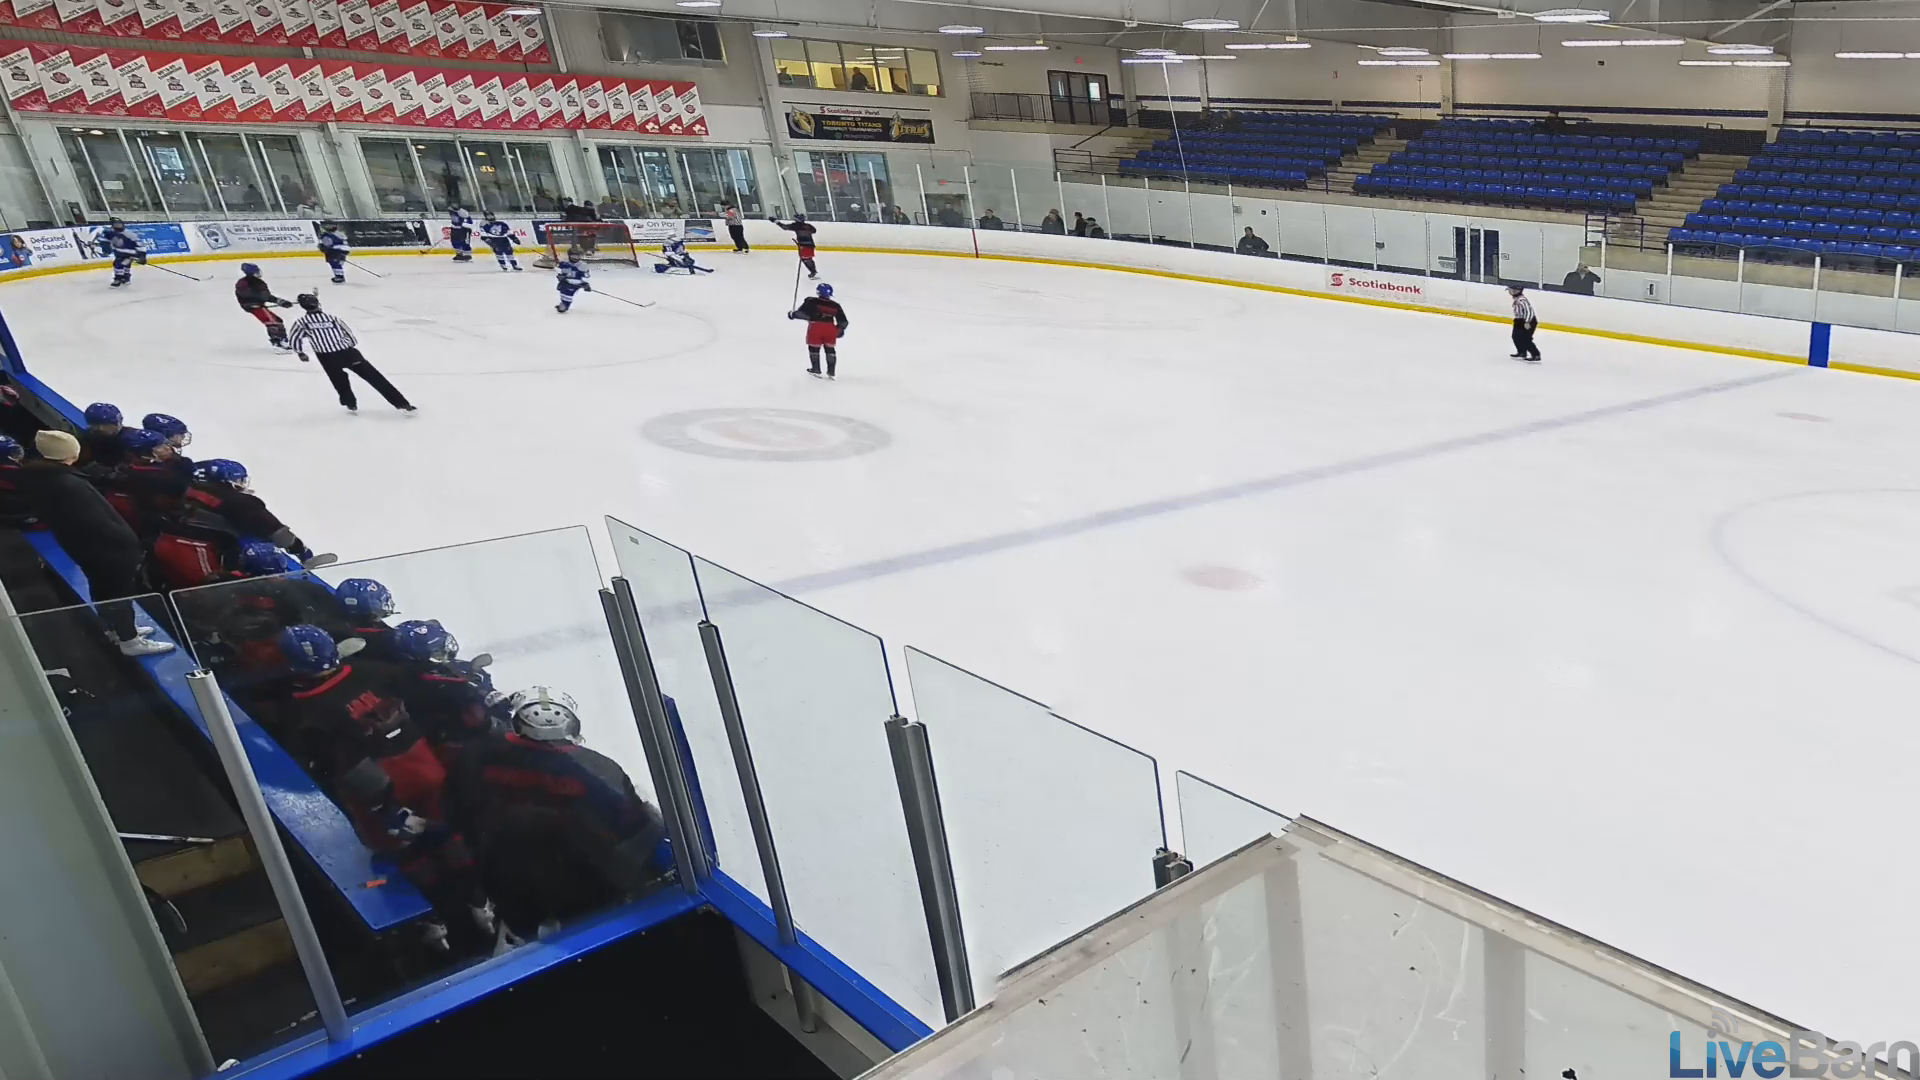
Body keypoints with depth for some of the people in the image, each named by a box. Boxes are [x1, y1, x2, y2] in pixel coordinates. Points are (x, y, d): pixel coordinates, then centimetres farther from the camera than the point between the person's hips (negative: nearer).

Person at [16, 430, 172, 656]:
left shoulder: (34, 478, -2)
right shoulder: (70, 485, -32)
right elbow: (98, 522, -30)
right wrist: (129, 544, -19)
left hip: (81, 546, 9)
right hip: (106, 548, -9)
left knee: (102, 589, 25)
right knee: (119, 592, 5)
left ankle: (116, 628, 42)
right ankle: (129, 641, 16)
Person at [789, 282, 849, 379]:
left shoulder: (812, 301, 0)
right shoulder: (835, 305, 12)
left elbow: (803, 312, -8)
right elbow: (843, 322, 14)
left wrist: (793, 314, 9)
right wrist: (841, 330, 31)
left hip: (815, 328, -3)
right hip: (830, 329, 3)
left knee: (814, 347, 14)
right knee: (829, 348, 18)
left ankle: (816, 369, 16)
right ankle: (831, 371, 16)